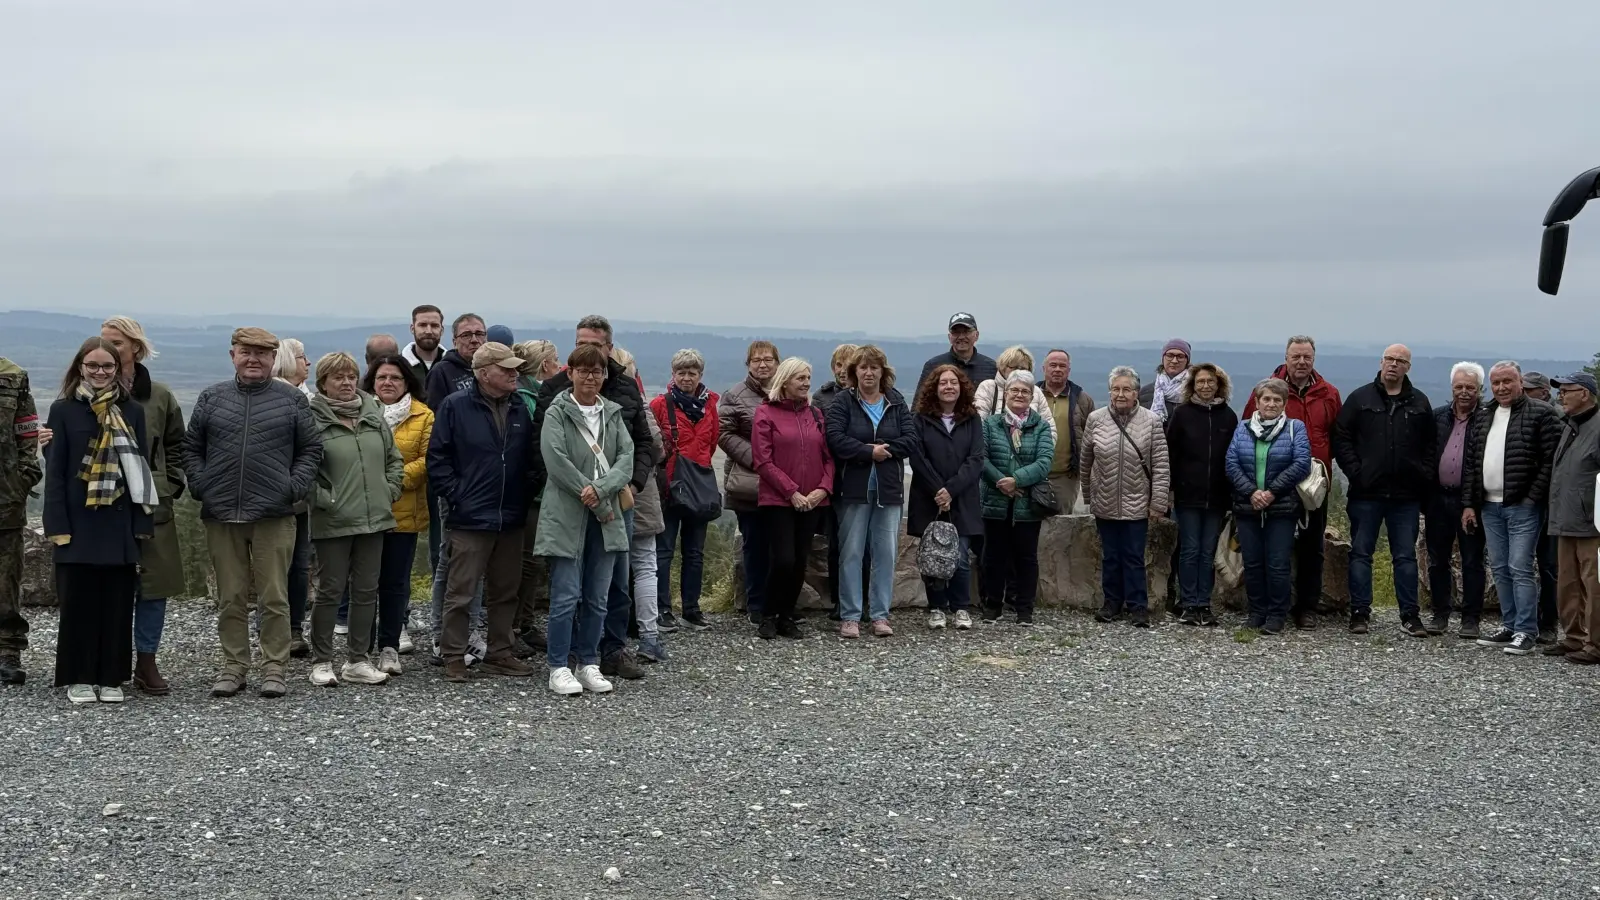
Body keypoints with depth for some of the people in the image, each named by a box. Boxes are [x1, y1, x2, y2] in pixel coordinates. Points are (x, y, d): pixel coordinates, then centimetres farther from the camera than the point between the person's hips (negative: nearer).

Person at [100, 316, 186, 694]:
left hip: (152, 504, 2)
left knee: (154, 584, 3)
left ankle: (146, 663, 14)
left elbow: (177, 444, 15)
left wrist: (170, 483, 6)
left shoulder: (158, 396, 6)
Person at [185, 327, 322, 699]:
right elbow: (191, 448, 14)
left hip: (274, 516, -2)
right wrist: (200, 485, 1)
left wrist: (296, 486, -5)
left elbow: (311, 449, 8)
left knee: (274, 597, 0)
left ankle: (274, 669, 9)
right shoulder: (211, 399, 10)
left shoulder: (292, 400, 5)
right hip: (221, 516, 2)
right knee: (230, 598, 8)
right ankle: (233, 666, 18)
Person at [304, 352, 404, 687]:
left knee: (366, 591, 9)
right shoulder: (313, 420, -7)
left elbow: (394, 459, 18)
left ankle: (358, 661, 19)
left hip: (374, 519, 5)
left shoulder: (374, 415, 10)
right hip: (333, 522, -5)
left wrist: (389, 492, 7)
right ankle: (321, 662, 12)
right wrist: (325, 500, -13)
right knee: (330, 591, 1)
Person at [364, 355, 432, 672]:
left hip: (403, 511, 0)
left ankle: (389, 646, 12)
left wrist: (399, 478, -16)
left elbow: (428, 458, -4)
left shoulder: (423, 416, 4)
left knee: (395, 581, 4)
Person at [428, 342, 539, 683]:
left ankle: (498, 654, 24)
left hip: (511, 519, 5)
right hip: (469, 518, -5)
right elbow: (437, 458, -6)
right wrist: (456, 496, -10)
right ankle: (453, 658, 10)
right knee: (460, 593, 0)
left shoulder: (520, 409, 9)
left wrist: (525, 496, 6)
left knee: (505, 592, 13)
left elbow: (530, 459, 15)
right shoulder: (456, 406, -6)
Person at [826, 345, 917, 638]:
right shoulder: (843, 403, 0)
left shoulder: (896, 403, 9)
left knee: (887, 553, 4)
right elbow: (835, 440, -13)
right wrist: (869, 451, -17)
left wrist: (885, 449, -14)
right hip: (853, 489, -3)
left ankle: (881, 615, 12)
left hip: (888, 489, 3)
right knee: (851, 553, 0)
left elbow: (911, 440, -1)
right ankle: (849, 616, 6)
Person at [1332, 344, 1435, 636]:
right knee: (1361, 553, 3)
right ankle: (1360, 613, 10)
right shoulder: (1360, 398, 3)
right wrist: (1354, 472, -9)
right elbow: (1341, 437, 0)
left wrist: (1425, 477, -1)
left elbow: (1431, 445, 11)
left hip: (1406, 495, 1)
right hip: (1366, 493, -1)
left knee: (1406, 556, 6)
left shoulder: (1419, 403, 9)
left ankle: (1410, 615, 11)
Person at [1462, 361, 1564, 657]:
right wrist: (1469, 504, 10)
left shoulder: (1540, 413, -5)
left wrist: (1532, 498, -14)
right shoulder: (1484, 419, 15)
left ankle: (1526, 632, -1)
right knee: (1500, 569, 11)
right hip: (1489, 507, 7)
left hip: (1522, 507, -7)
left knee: (1520, 569, -7)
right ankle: (1509, 626, 19)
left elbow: (1550, 461, -10)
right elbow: (1471, 463, 16)